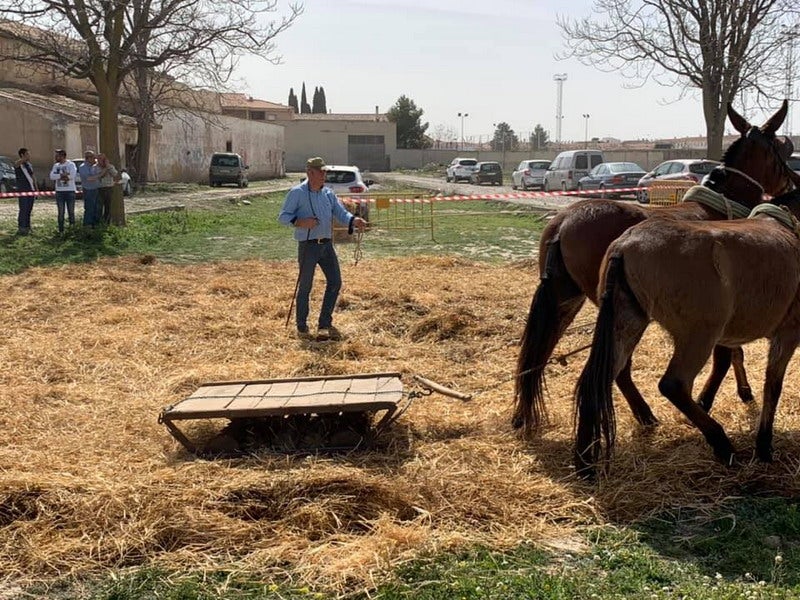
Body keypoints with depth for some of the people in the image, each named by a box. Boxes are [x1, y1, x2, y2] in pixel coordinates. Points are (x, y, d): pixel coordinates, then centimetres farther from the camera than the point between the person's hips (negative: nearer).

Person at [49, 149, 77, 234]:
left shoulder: (71, 164, -2)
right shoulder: (56, 165, 12)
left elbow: (72, 175, -19)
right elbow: (52, 176, -2)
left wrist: (59, 176, -11)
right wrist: (63, 175, -15)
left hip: (70, 191, -4)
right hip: (59, 191, 4)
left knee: (71, 211, 1)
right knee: (61, 212, 4)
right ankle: (61, 230, 9)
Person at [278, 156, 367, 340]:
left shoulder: (328, 193, 12)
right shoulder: (297, 192, -5)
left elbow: (341, 213, 6)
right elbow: (283, 216, -6)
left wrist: (354, 221, -15)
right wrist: (300, 222, -24)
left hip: (327, 245, 6)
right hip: (308, 246, -6)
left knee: (335, 282, 3)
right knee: (305, 286, 1)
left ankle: (325, 325, 14)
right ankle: (302, 327, 15)